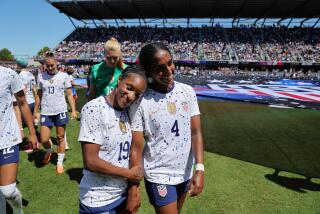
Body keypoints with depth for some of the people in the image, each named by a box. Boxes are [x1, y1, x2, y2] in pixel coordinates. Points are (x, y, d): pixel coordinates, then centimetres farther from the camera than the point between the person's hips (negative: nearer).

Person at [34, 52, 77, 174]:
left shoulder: (64, 76, -1)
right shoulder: (41, 76, 4)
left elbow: (69, 94, 1)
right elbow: (39, 95, 12)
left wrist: (73, 110, -6)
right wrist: (35, 111, 10)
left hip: (61, 111, -2)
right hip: (46, 113, 2)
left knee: (60, 138, 6)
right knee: (43, 140, 1)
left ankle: (60, 163, 21)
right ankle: (49, 151, 35)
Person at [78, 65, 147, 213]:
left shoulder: (128, 111, 0)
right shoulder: (94, 109, -20)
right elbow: (91, 162, -23)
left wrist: (134, 184, -1)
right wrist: (129, 173, -13)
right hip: (98, 201, -6)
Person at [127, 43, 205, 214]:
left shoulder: (188, 92, -6)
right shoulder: (140, 102, -17)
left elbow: (196, 132, -5)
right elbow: (136, 147, -14)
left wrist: (199, 168, -15)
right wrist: (133, 188, -12)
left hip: (185, 173, 5)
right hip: (159, 177, -4)